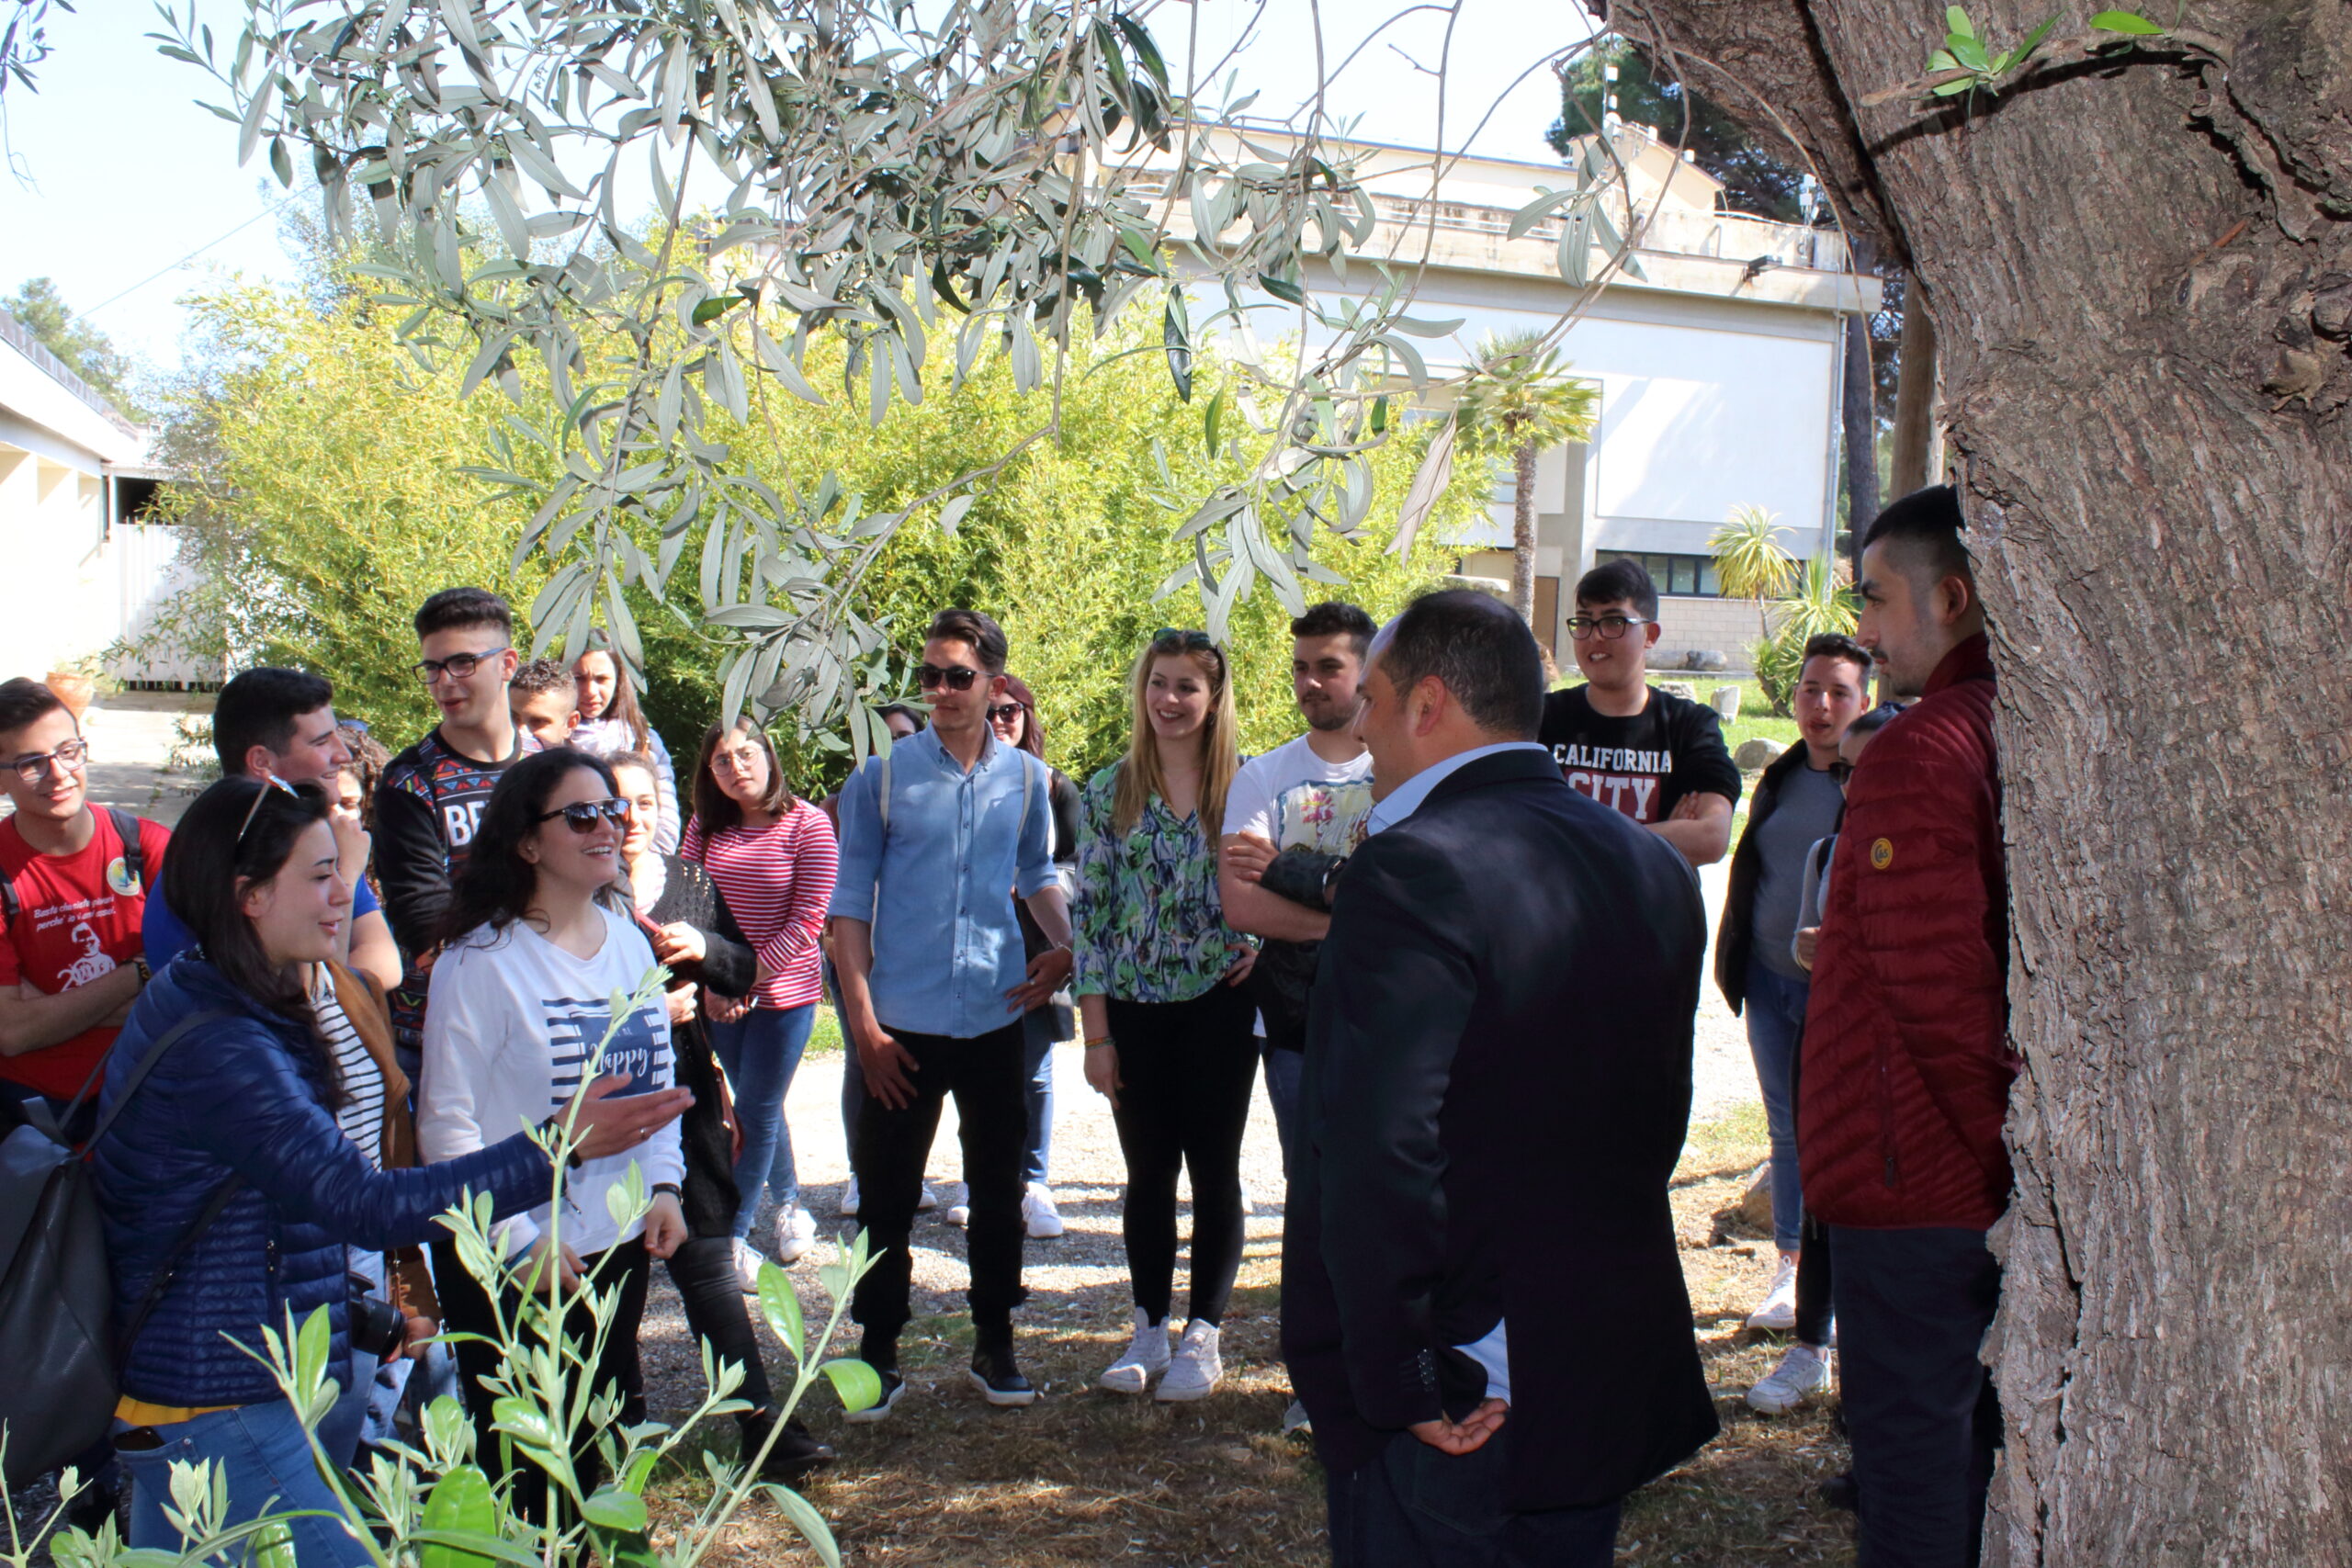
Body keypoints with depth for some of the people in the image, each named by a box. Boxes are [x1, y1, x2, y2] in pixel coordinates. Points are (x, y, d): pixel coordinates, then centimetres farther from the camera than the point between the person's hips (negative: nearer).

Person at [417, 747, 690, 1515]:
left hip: (619, 1244, 6)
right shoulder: (481, 960, -14)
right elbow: (446, 1121, -14)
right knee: (519, 1463, 4)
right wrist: (519, 1242, -15)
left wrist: (663, 1185, 2)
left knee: (603, 1450, 16)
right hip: (511, 1261, -6)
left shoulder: (629, 942, 6)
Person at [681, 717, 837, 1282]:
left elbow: (807, 919, -14)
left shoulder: (808, 826, -11)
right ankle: (790, 1204, 34)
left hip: (785, 992, -5)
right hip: (721, 996, 5)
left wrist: (749, 982, -16)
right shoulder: (706, 828, 3)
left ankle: (734, 1238, 5)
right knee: (758, 1108, 16)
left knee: (756, 1111, -2)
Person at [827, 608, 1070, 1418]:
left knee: (998, 1186, 11)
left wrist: (1066, 945, 0)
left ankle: (994, 1342, 25)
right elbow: (850, 902, -1)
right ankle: (879, 1352, 18)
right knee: (887, 1195, 5)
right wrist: (863, 1022, -7)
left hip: (996, 1017, 2)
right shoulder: (882, 777, -2)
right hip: (901, 1024, -2)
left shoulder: (1025, 778, 5)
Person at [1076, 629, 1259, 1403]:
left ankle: (1203, 1334, 17)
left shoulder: (1244, 785, -1)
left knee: (1214, 1170, 5)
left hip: (1218, 1003, -1)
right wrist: (1096, 1033, -3)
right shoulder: (1108, 793, 1)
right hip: (1135, 1009, 1)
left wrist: (1256, 942, -12)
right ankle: (1150, 1327, 23)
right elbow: (1091, 910, 0)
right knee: (1149, 1171, 9)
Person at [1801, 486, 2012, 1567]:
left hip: (1918, 1176, -9)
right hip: (2016, 1184, 9)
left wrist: (1997, 1142, -10)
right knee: (1990, 1430, 19)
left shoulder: (1919, 750, -18)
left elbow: (1937, 987, -22)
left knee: (1911, 1439, 2)